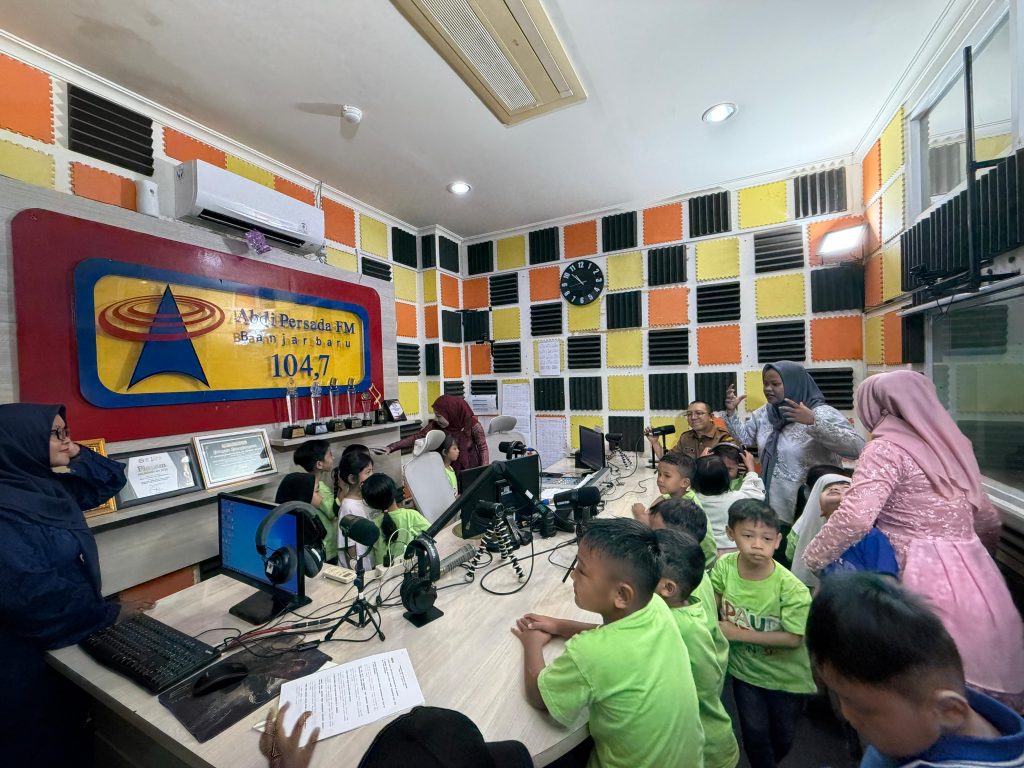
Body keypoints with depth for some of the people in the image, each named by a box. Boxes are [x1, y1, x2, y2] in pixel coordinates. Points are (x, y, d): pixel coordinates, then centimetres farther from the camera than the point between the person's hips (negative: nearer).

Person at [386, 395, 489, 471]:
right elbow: (415, 438, -8)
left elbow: (483, 448, -9)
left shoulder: (473, 425, -19)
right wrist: (390, 447, -16)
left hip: (472, 471, -2)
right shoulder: (436, 425, -11)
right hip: (450, 471, 2)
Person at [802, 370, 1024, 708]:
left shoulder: (887, 448, -14)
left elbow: (855, 517, -25)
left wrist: (811, 558, -13)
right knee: (979, 682, 19)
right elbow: (989, 519, 21)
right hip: (975, 572, 8)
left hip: (928, 578, -7)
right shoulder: (950, 443, 10)